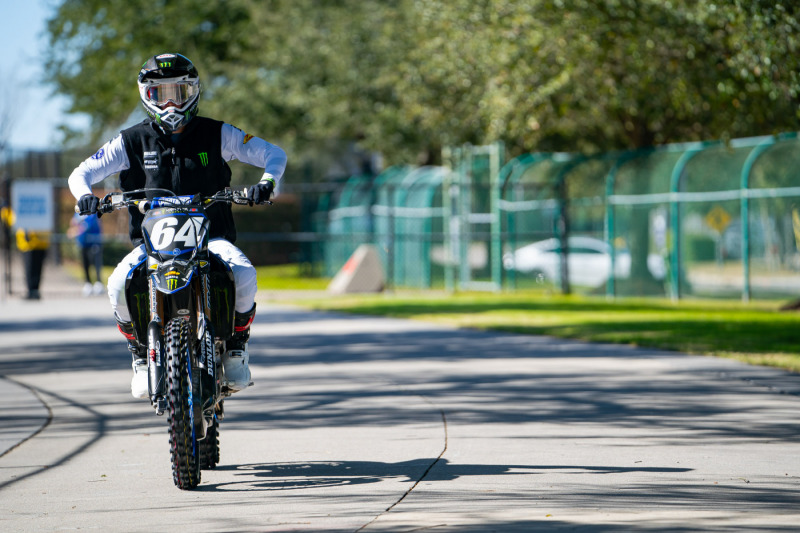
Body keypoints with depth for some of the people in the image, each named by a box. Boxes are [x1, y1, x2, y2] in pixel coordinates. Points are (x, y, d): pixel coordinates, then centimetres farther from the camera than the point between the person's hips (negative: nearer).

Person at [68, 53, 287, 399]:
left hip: (210, 236, -1)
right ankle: (141, 354, -2)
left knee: (244, 276, -33)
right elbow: (82, 172, 7)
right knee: (120, 285, -30)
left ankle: (236, 346, -4)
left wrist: (266, 183, -16)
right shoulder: (132, 142, 7)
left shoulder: (216, 135, 6)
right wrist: (85, 195, -16)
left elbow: (274, 154, 6)